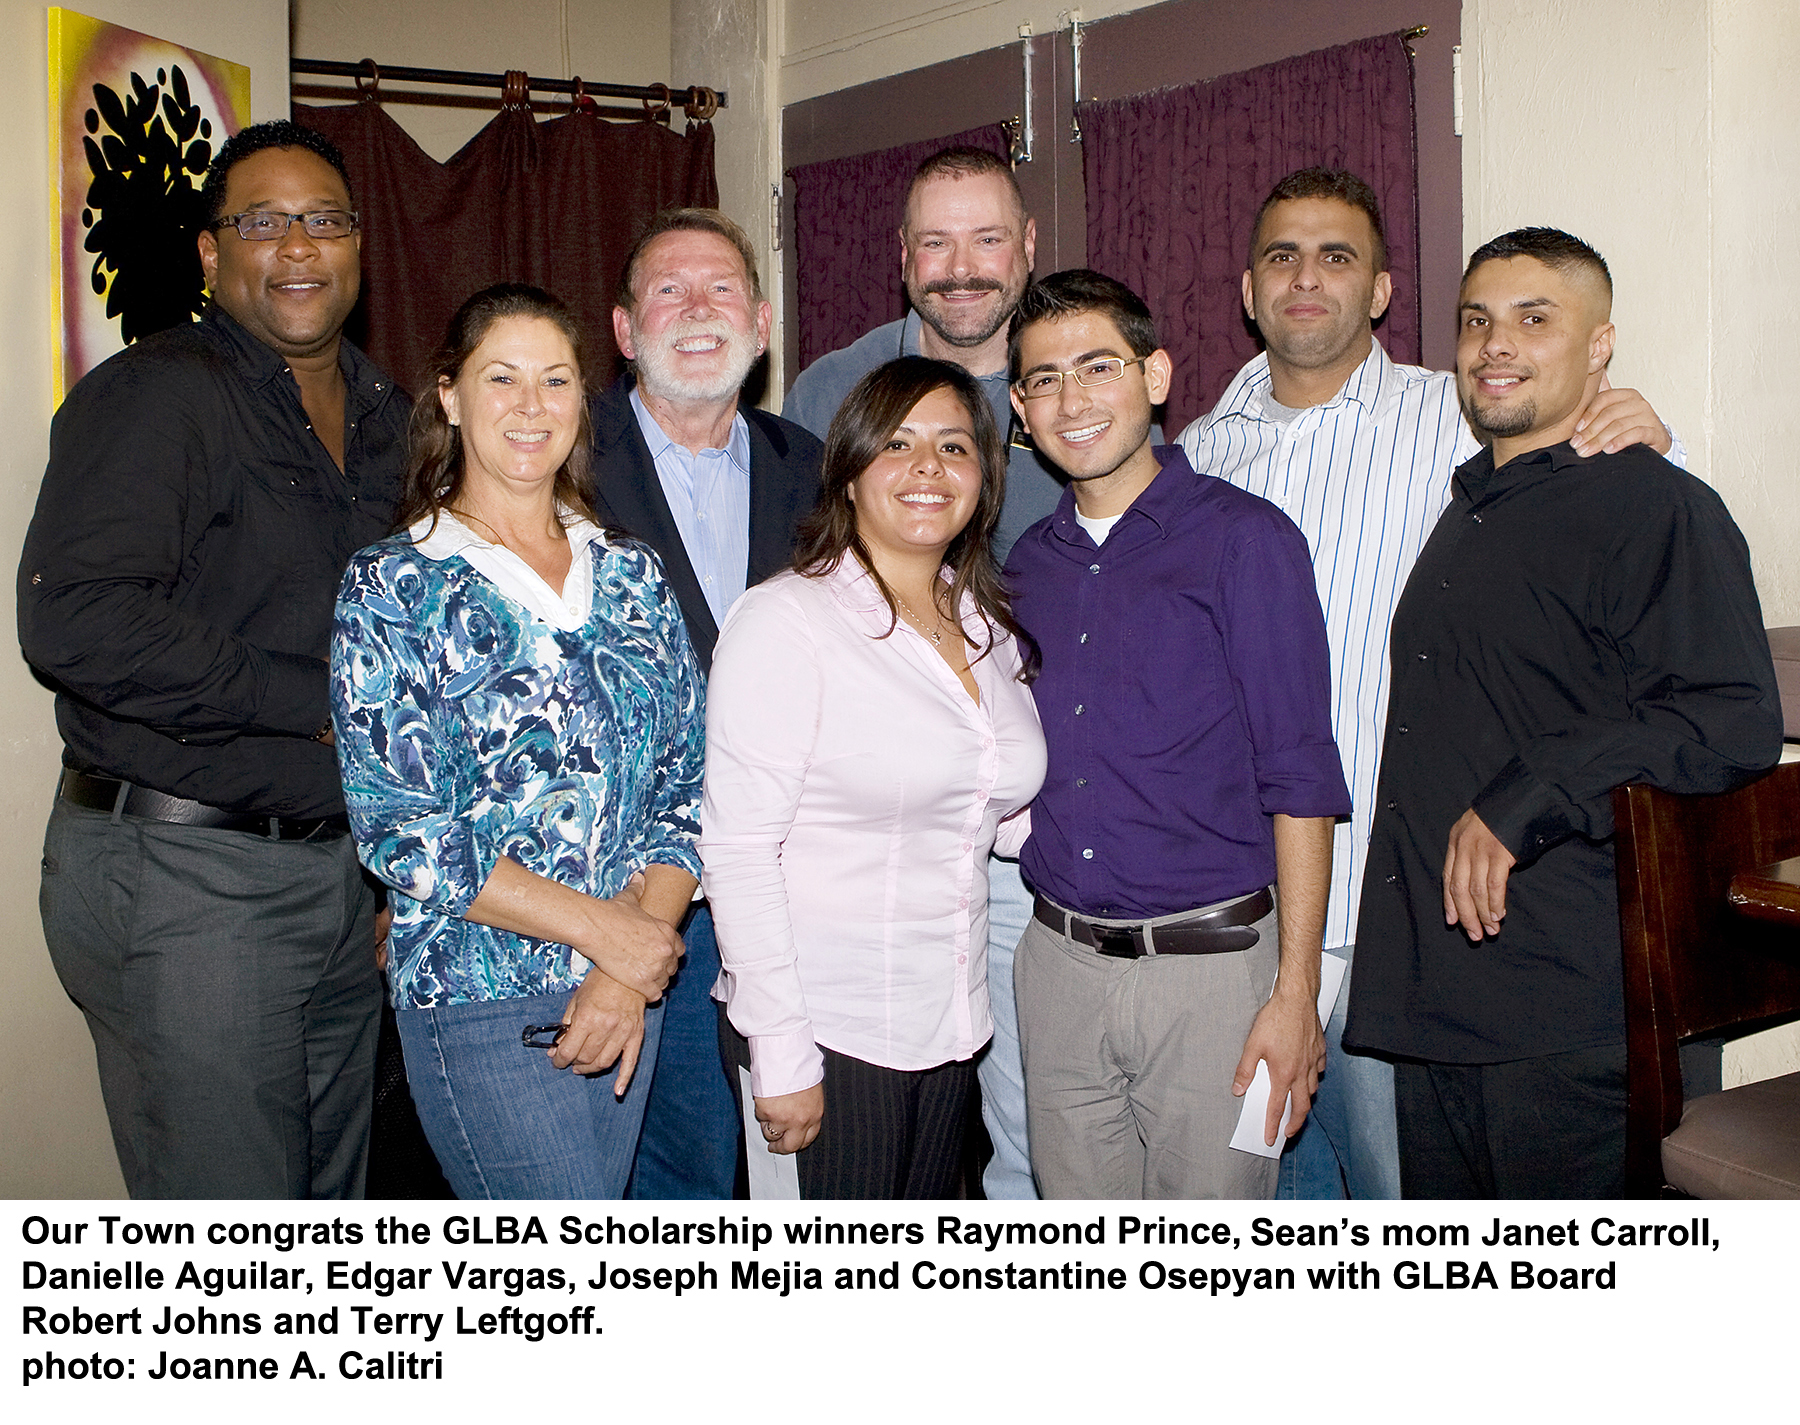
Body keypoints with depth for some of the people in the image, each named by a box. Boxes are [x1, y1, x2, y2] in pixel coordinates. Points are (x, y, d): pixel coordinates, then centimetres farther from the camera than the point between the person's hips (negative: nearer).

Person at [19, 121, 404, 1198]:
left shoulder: (387, 419, 14)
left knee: (333, 1204, 19)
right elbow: (75, 622, -24)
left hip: (347, 865, 8)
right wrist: (319, 702, -19)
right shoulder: (154, 394, -10)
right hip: (186, 878, -8)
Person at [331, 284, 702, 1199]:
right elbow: (400, 829, -11)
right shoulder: (392, 590, -4)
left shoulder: (632, 576, 8)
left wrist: (627, 978, -9)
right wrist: (603, 930, -14)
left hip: (631, 982, 4)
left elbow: (685, 789, 5)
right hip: (480, 1001, -4)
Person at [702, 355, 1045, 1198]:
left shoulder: (989, 625, 9)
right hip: (829, 1031, -6)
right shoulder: (784, 620, -12)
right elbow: (736, 850, -15)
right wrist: (781, 1057, -16)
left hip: (948, 1027, 6)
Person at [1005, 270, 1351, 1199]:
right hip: (1058, 961, 5)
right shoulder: (1028, 564, 9)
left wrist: (1295, 992, -13)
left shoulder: (1243, 540, -7)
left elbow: (1299, 780, -9)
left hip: (1210, 961, -5)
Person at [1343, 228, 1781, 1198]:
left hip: (1563, 1008, -8)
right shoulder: (1465, 510, 20)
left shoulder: (1656, 507, -8)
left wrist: (1524, 801, -23)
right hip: (1430, 989, 8)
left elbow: (1733, 724, -21)